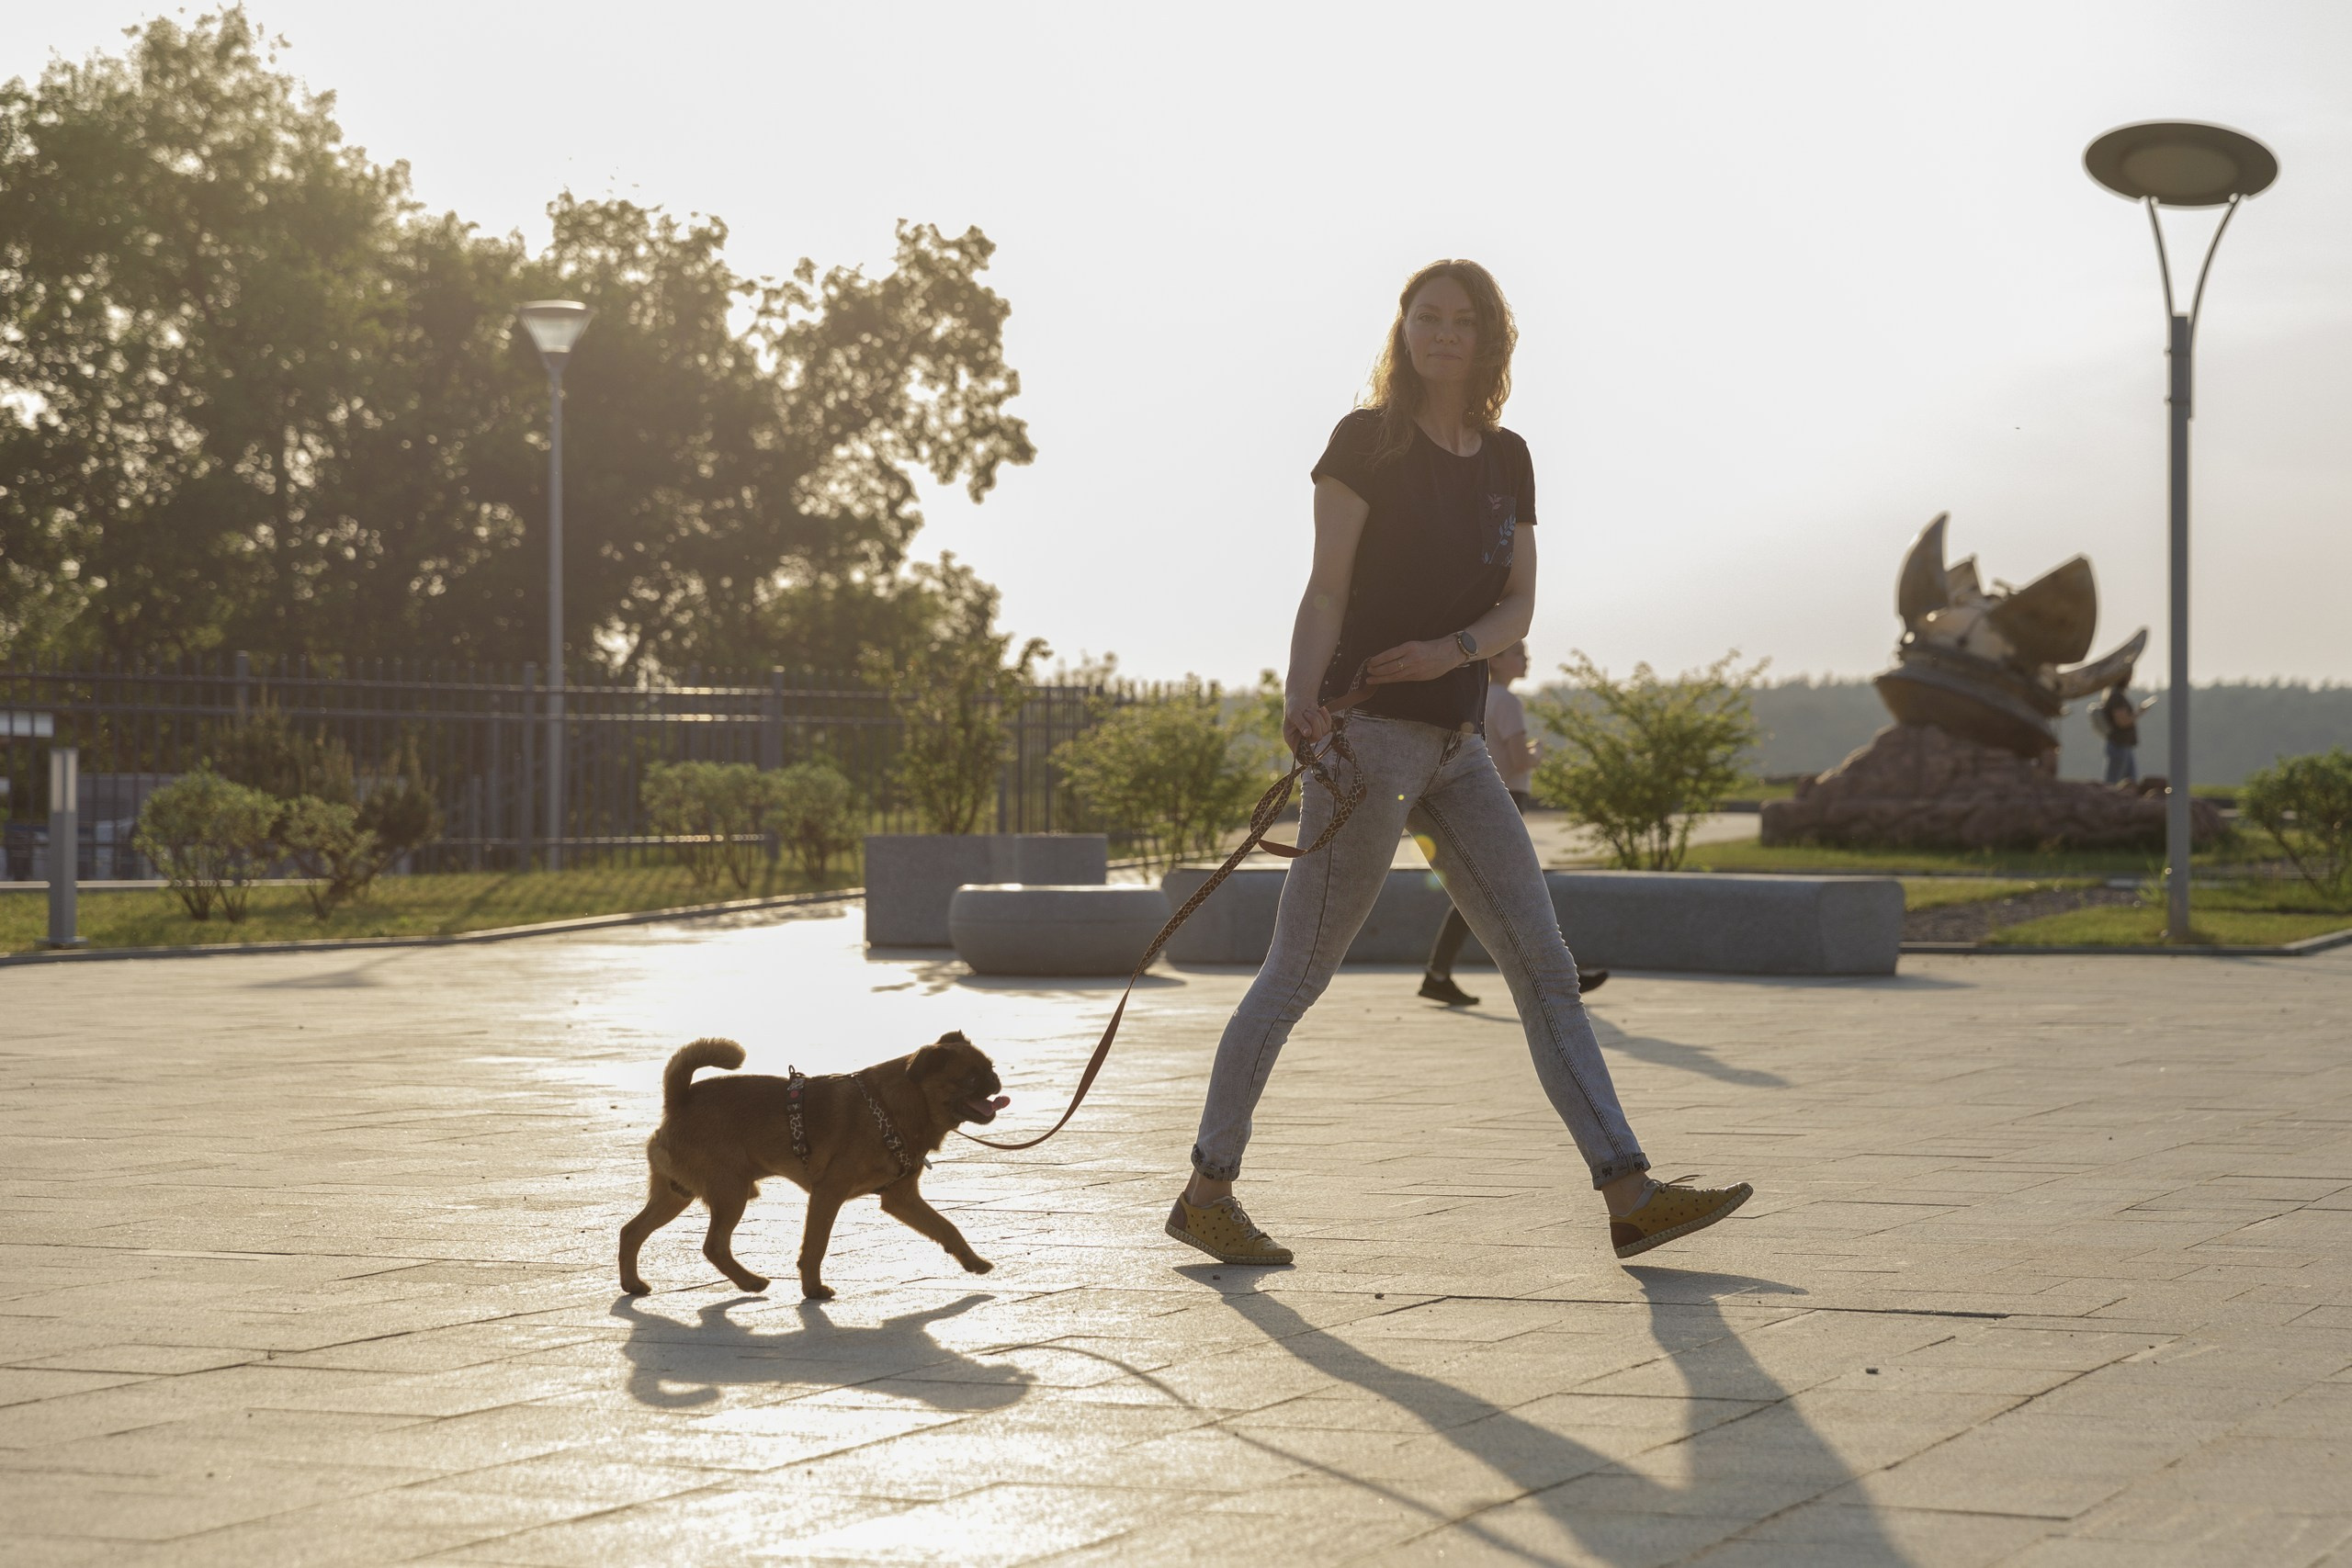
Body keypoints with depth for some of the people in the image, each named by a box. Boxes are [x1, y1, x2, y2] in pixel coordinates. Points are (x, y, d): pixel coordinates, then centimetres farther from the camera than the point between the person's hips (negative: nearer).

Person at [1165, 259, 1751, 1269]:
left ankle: (1630, 1196, -1)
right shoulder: (1369, 440, -4)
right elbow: (1326, 589, -10)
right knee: (1297, 973, -3)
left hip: (1456, 746, 7)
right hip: (1368, 732, -7)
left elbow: (1519, 606, 9)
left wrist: (1453, 647, -12)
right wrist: (1302, 701, -24)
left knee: (1544, 968, 1)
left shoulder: (1507, 461, 14)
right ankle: (1206, 1193, 8)